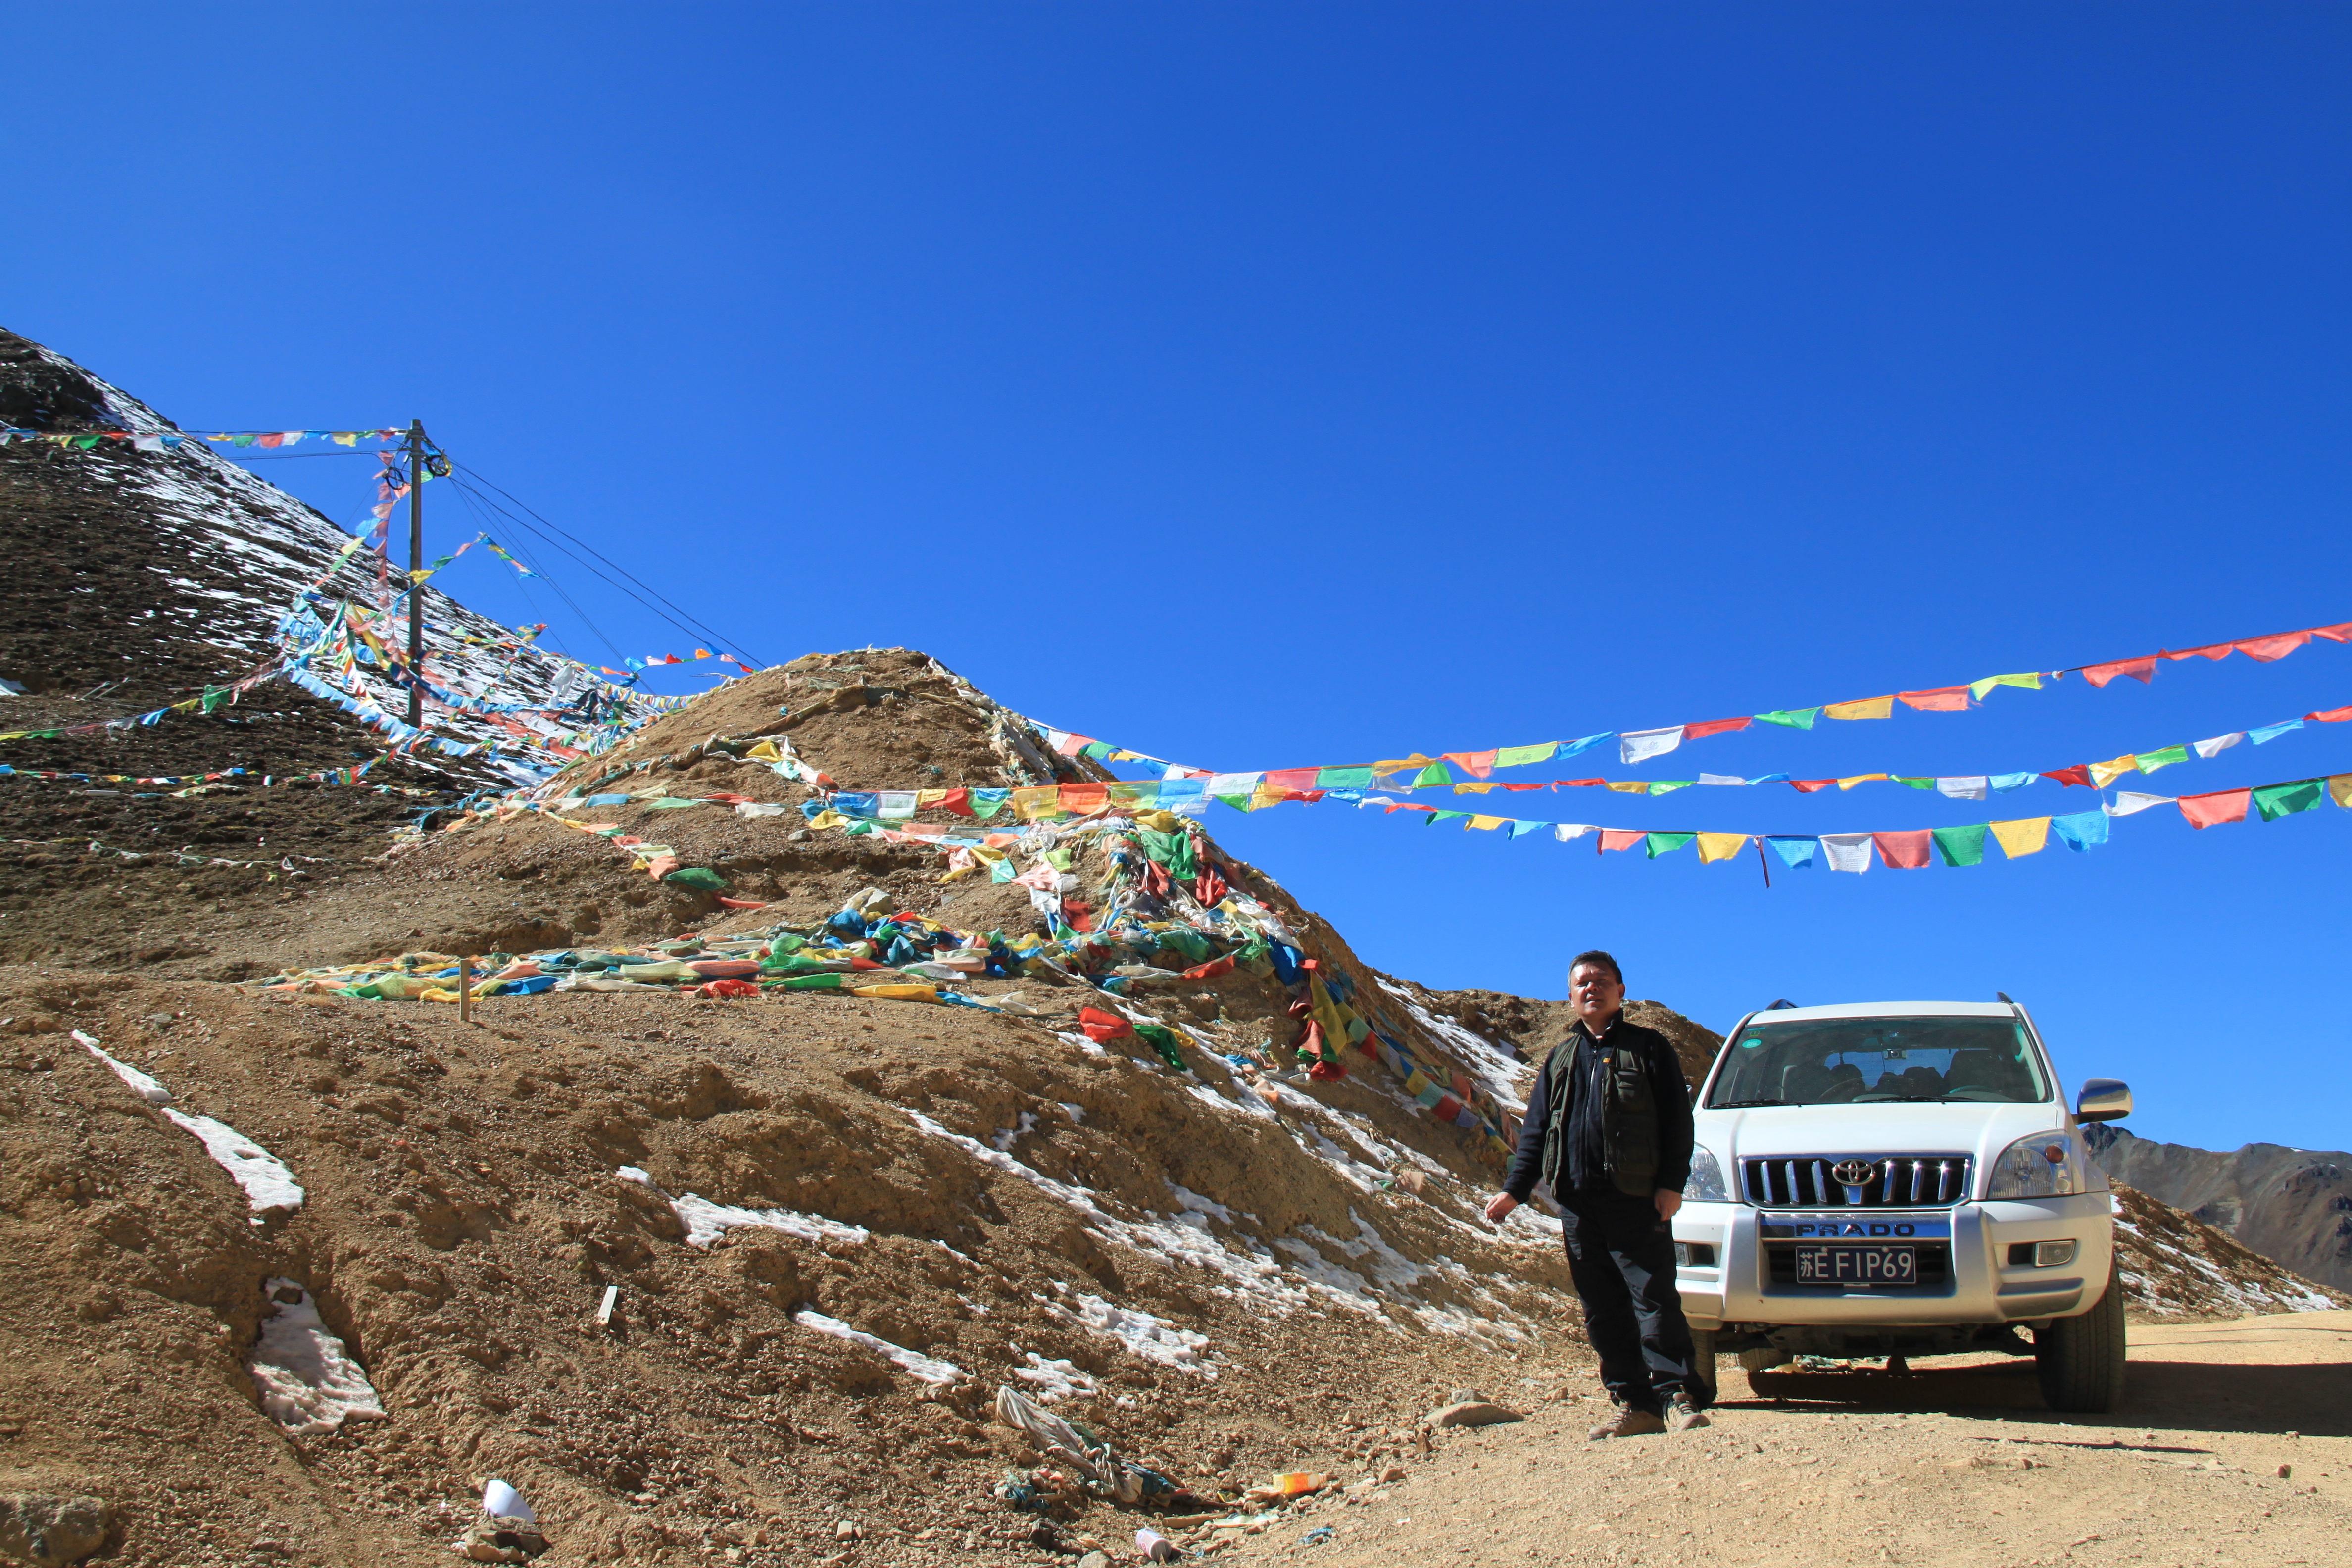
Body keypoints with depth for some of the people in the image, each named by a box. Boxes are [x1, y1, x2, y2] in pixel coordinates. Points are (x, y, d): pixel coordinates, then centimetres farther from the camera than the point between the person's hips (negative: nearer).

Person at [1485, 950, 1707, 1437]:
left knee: (1654, 1300, -9)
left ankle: (1679, 1398, -3)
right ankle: (1636, 1405, 10)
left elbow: (1677, 1119, 1)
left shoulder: (1648, 1047, 7)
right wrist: (1514, 1190, 8)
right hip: (1577, 1204, 5)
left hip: (1636, 1201, -4)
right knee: (1602, 1312, 4)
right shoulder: (1560, 1059, 20)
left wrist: (1672, 1183, -10)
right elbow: (1535, 1131, 19)